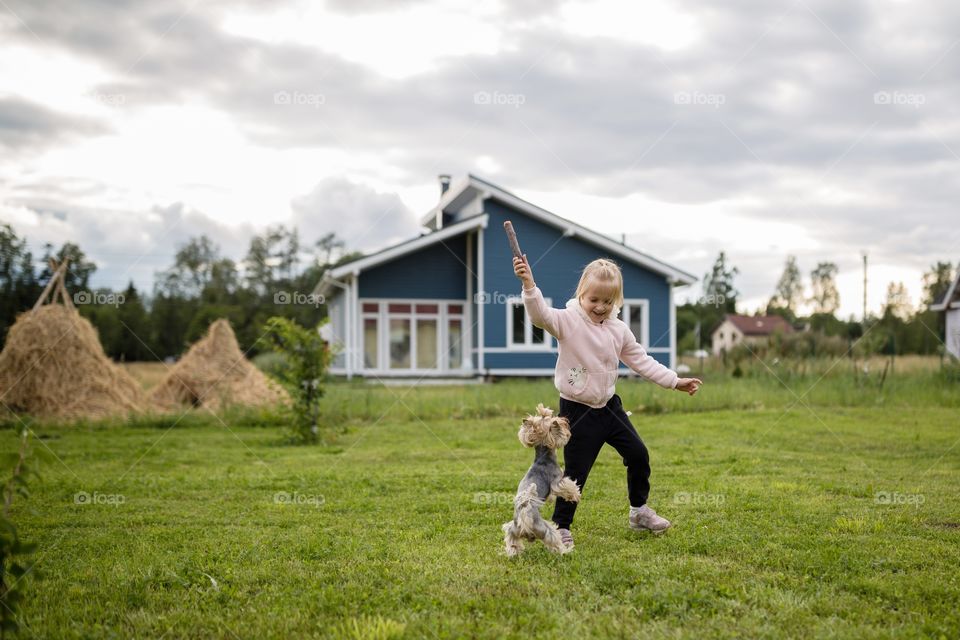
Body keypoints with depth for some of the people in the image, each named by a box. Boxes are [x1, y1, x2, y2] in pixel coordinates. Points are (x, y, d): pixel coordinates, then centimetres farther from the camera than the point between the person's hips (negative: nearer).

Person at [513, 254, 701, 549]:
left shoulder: (619, 329, 4)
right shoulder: (568, 321, -14)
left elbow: (641, 360, 11)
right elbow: (540, 315, -32)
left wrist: (675, 381, 8)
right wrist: (529, 285, -49)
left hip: (609, 406, 6)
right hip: (577, 411, -6)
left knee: (638, 455, 12)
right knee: (575, 471, -2)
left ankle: (639, 511, 33)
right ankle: (561, 527, 13)